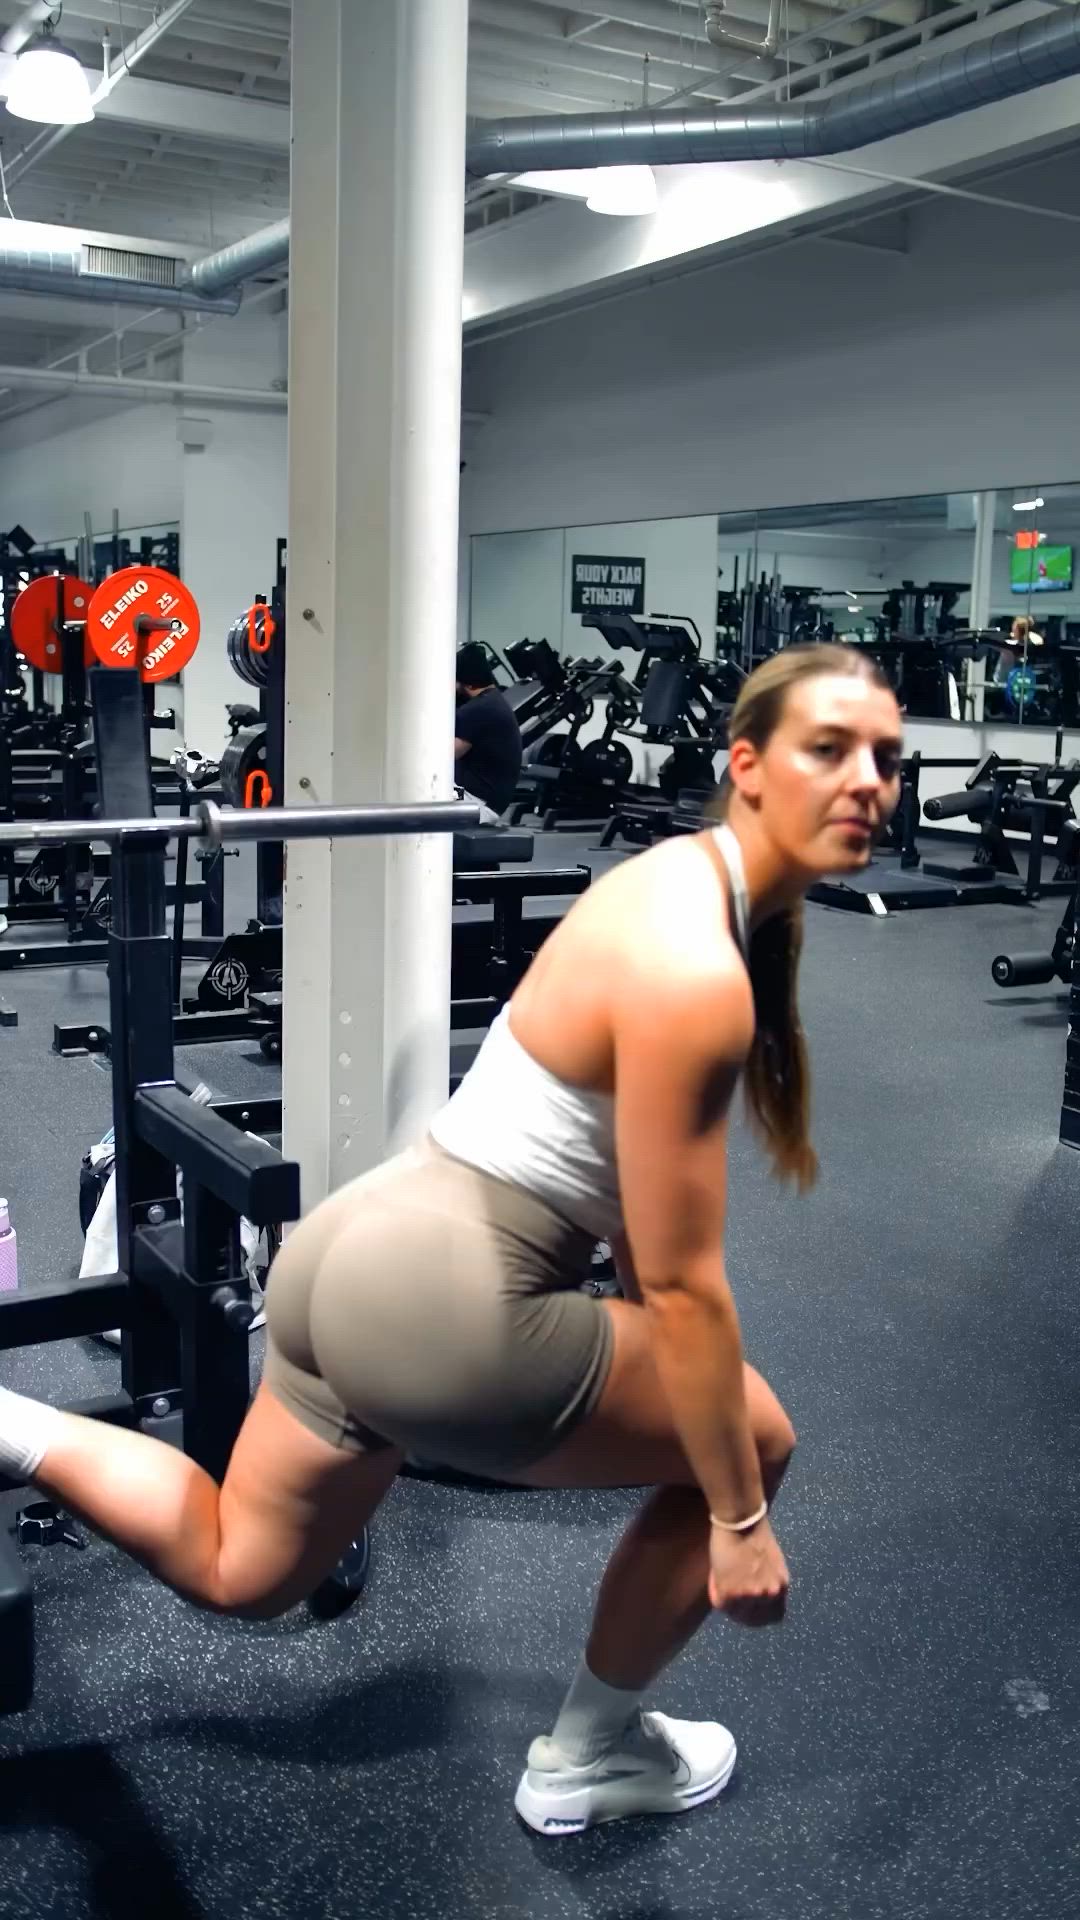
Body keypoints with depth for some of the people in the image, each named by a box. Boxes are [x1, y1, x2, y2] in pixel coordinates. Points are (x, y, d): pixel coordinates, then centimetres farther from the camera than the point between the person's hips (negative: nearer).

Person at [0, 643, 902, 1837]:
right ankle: (588, 1760, 28)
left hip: (361, 1253, 9)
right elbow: (683, 1284, -18)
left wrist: (649, 1369, 28)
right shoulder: (692, 970, -22)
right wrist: (739, 1522, -6)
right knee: (751, 1442, 12)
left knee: (236, 1573, 30)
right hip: (439, 1314, -9)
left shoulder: (681, 885, 8)